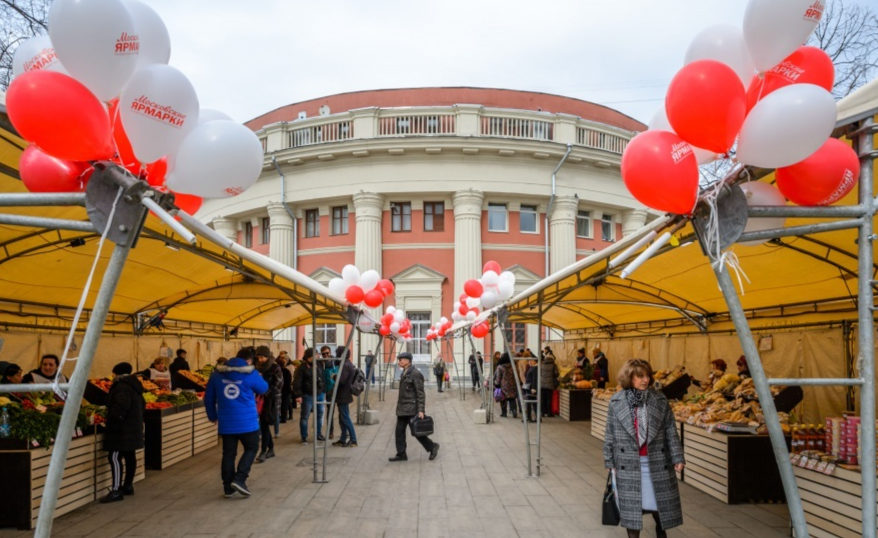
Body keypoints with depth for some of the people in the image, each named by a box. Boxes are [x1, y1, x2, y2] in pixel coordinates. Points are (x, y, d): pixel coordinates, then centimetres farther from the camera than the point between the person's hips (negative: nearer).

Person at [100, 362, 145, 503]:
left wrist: (113, 424, -23)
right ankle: (128, 485, 24)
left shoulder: (122, 387, -16)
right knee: (130, 456, 15)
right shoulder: (134, 387, 16)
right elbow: (142, 406, 23)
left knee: (115, 457, -10)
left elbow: (120, 409, -26)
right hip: (133, 428, 11)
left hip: (123, 430, -11)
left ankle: (116, 490, -13)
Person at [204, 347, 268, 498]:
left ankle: (228, 487, 15)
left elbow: (209, 397, 10)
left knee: (228, 453, 12)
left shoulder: (217, 373, 4)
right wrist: (258, 377, 28)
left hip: (226, 422, 4)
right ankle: (239, 479, -1)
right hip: (247, 421, -3)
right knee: (251, 448, 13)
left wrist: (212, 415, 22)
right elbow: (263, 389, 9)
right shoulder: (251, 374, -8)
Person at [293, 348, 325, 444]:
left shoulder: (319, 365, 8)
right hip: (308, 396, -5)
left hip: (320, 395, 5)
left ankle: (319, 434, 25)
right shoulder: (302, 367, -9)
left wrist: (324, 391, 14)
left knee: (320, 415, 12)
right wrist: (298, 395, -19)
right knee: (305, 416, 0)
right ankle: (304, 437, 9)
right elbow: (297, 382, -13)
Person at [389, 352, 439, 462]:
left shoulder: (415, 374, -15)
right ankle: (401, 454, 11)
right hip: (403, 409, 9)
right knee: (399, 431, 6)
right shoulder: (404, 373, 14)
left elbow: (420, 393, -17)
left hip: (412, 409, -9)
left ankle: (432, 446, 15)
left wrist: (421, 410, -20)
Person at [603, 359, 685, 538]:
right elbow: (610, 434, 2)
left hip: (656, 461, 1)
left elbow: (671, 431, 0)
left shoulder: (660, 400, -1)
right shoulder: (616, 402, -3)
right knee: (631, 504, 6)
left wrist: (677, 457, -5)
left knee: (659, 502, 10)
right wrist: (609, 461, 2)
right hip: (628, 462, -1)